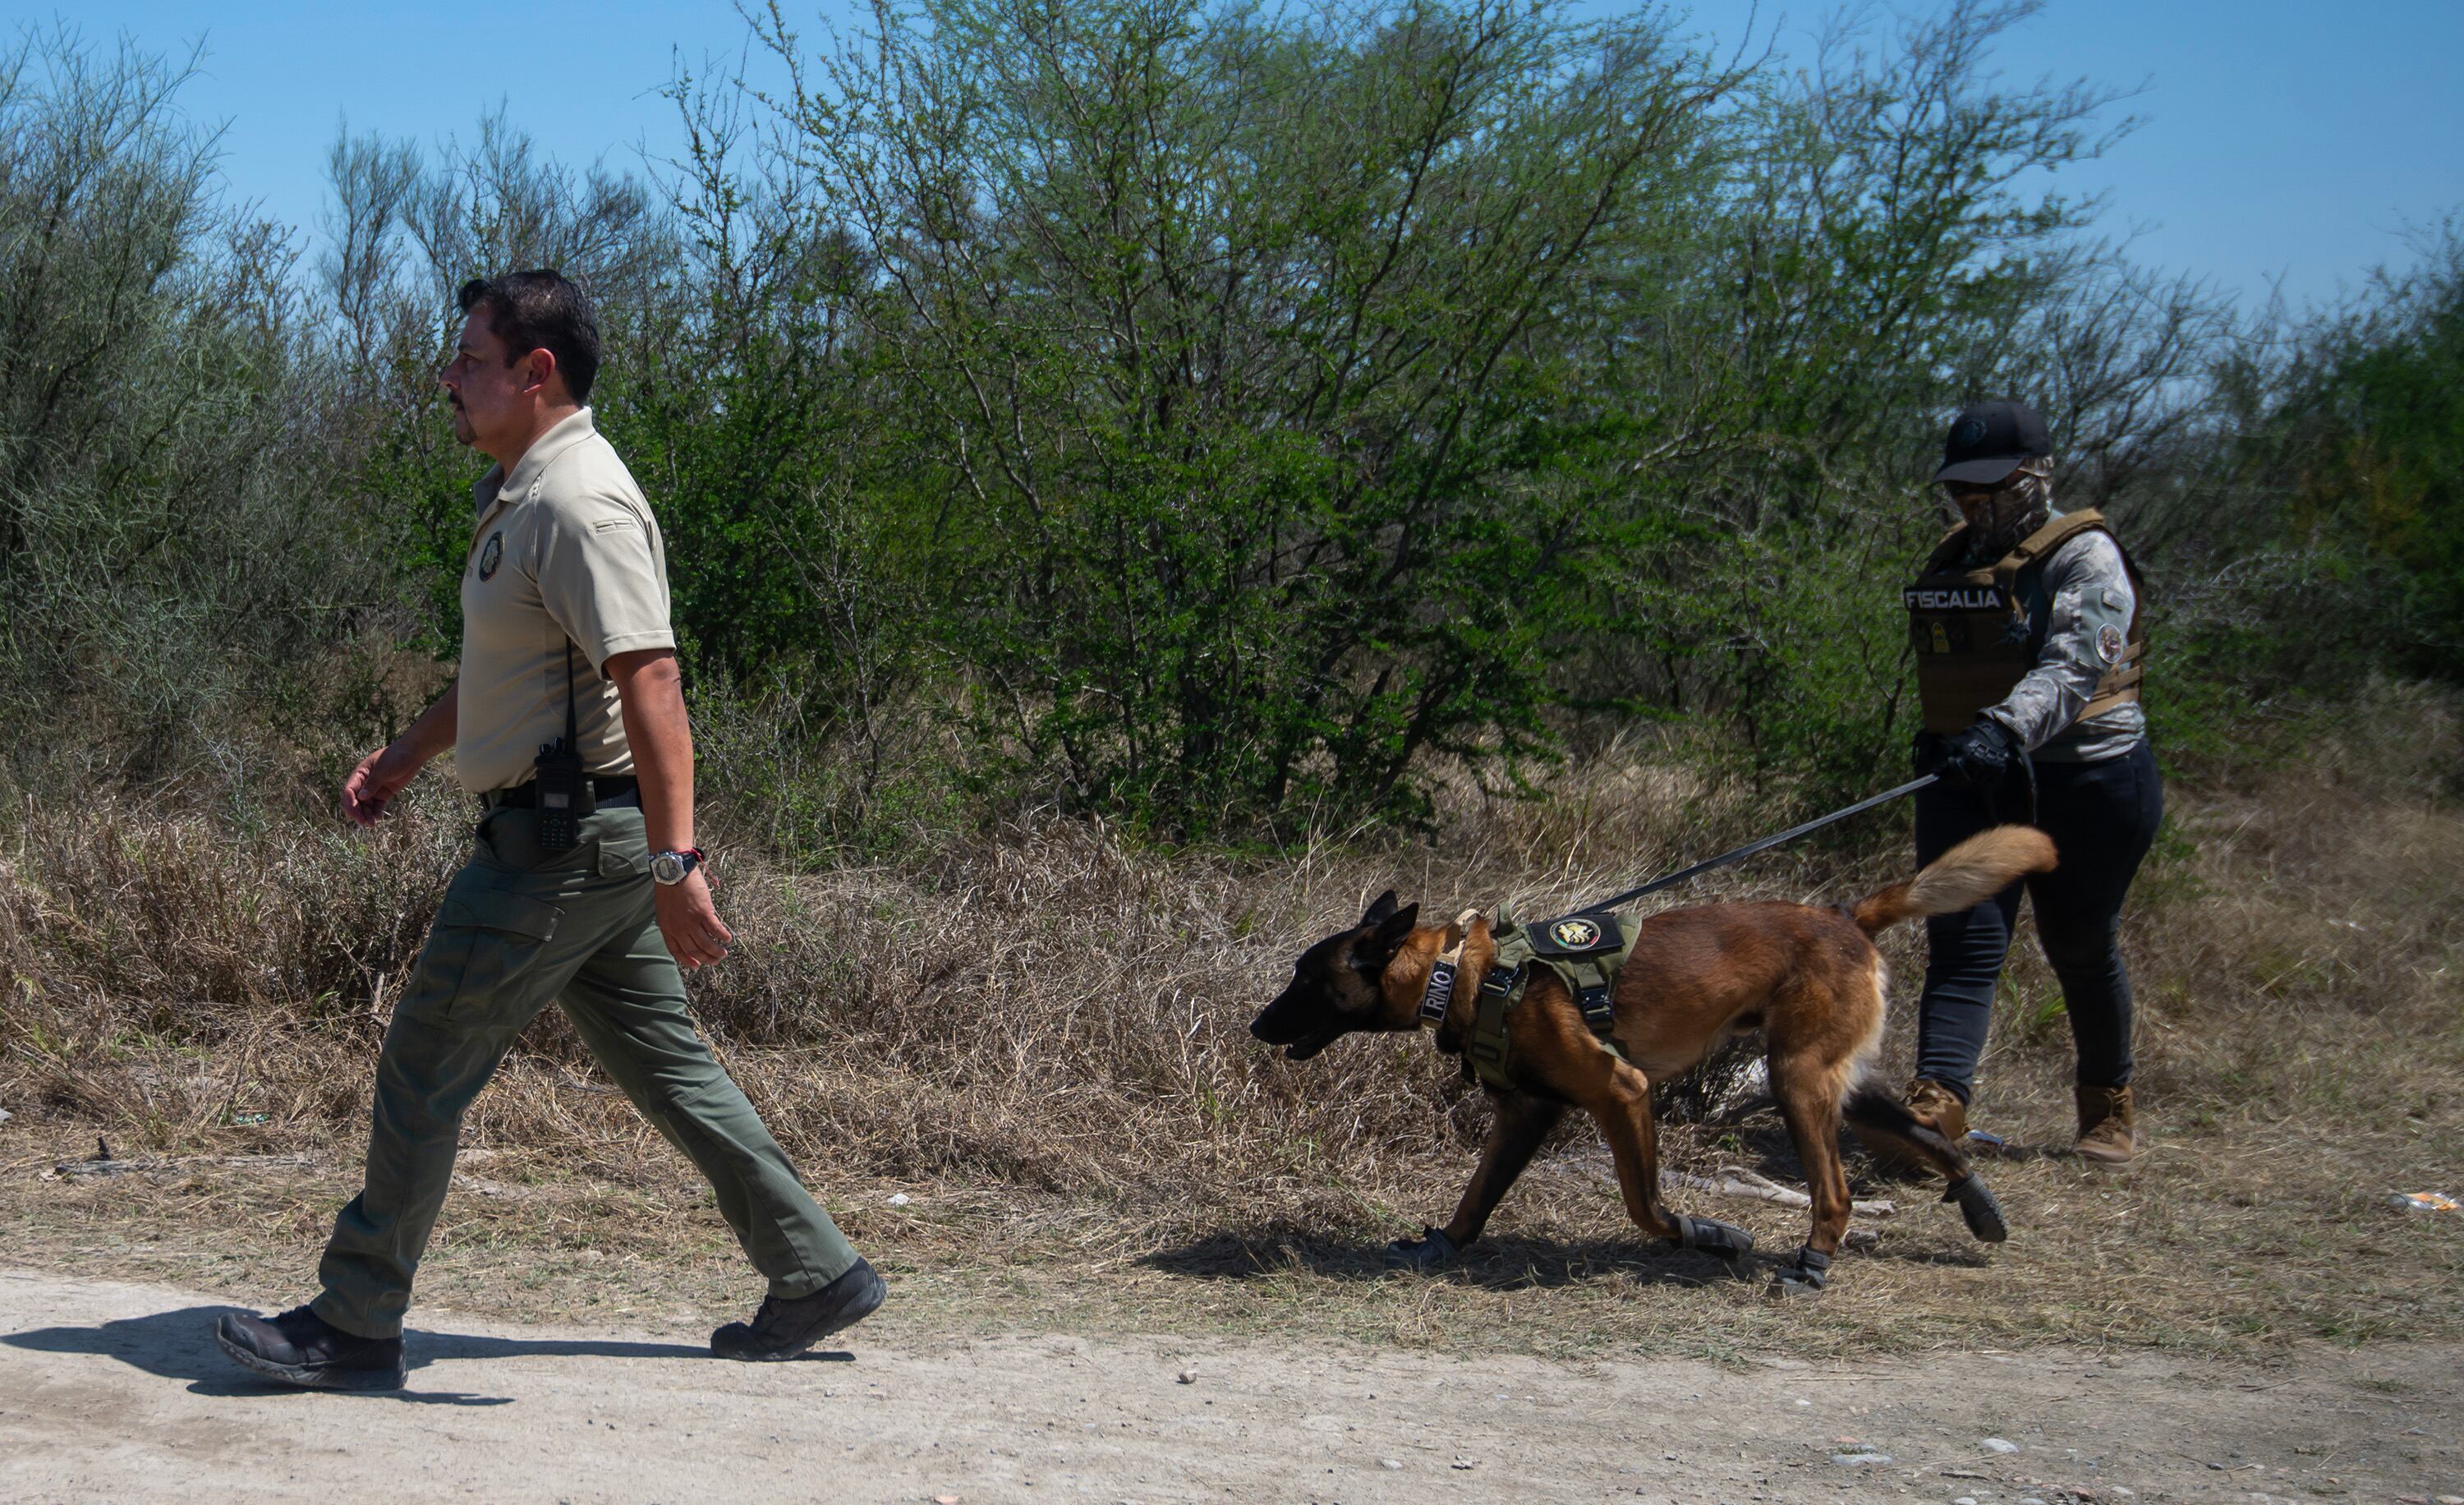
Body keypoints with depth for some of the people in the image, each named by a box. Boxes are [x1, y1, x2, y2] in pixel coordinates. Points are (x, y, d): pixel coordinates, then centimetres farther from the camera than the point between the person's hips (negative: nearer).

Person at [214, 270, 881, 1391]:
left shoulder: (579, 501, -19)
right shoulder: (521, 494, 15)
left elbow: (649, 682, -28)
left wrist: (674, 861, -34)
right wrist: (402, 757, 33)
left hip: (564, 838, -10)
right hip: (577, 836, 10)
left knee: (424, 1066, -2)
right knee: (663, 1064, 13)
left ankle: (353, 1328, 8)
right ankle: (816, 1277, 18)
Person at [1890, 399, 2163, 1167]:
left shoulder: (2085, 556, -11)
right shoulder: (1952, 560, 13)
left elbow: (2071, 668, -28)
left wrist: (2006, 728, -43)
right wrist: (1940, 735, 20)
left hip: (2085, 782, -5)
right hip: (1969, 780, 5)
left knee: (2081, 947, 9)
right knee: (1963, 940, -10)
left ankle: (2110, 1104, 30)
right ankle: (1937, 1103, -23)